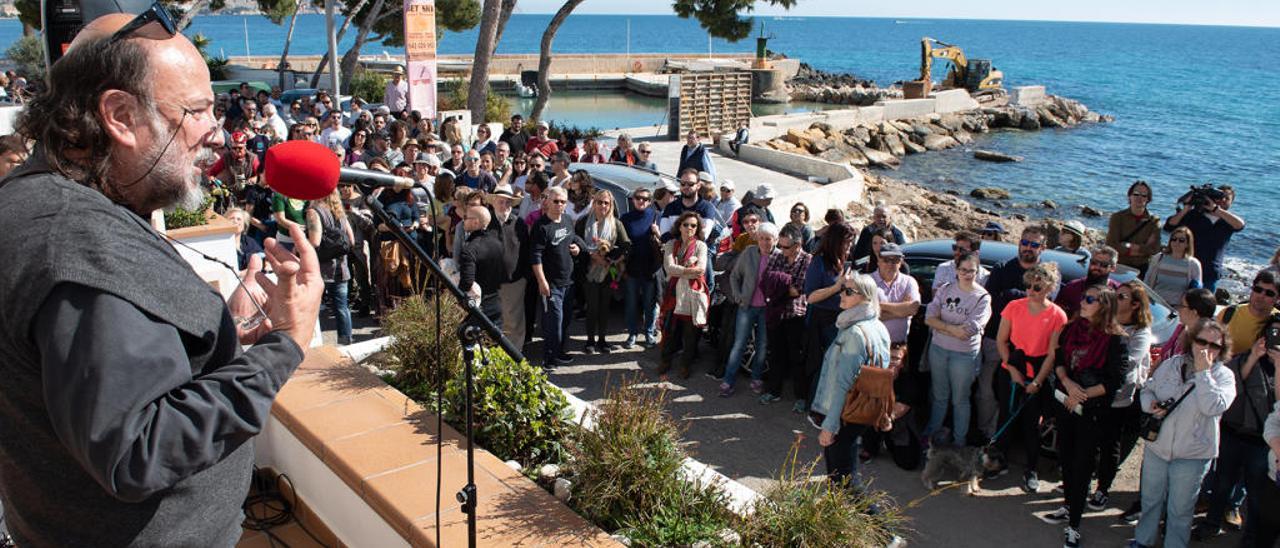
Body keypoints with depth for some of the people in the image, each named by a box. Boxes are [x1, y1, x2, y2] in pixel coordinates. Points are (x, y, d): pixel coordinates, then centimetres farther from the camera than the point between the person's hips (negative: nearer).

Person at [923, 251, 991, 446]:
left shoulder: (983, 297, -11)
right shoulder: (945, 289, 0)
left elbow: (967, 331, -19)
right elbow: (929, 318, -8)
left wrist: (941, 325, -12)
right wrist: (953, 328, -19)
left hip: (964, 354, -3)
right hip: (938, 349, 3)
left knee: (960, 399, 11)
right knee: (939, 396, 18)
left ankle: (959, 441, 25)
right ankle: (931, 434, 33)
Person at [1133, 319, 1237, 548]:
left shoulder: (1223, 376, -9)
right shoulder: (1171, 364, 1)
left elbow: (1213, 407, -25)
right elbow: (1148, 389, 10)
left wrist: (1203, 372, -23)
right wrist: (1151, 405, -11)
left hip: (1192, 455, -3)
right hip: (1156, 446, 4)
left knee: (1180, 509, 10)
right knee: (1150, 500, 19)